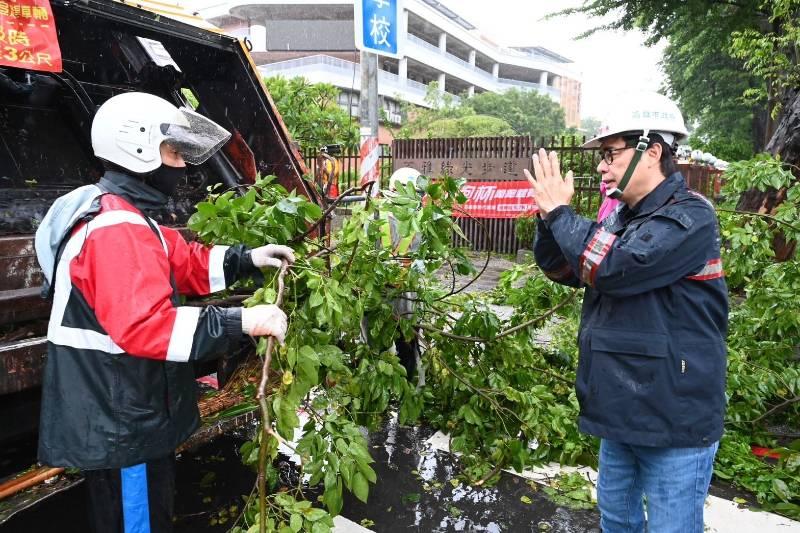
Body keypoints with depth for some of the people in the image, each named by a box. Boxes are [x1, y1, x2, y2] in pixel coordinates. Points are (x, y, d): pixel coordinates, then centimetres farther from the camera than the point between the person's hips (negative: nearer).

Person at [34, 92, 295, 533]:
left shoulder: (123, 219, 11)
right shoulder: (117, 231, -26)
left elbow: (185, 263, 16)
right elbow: (143, 326, -35)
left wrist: (248, 258, 3)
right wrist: (241, 323, -34)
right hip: (120, 425, -11)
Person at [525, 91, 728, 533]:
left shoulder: (690, 217, -17)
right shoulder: (621, 216, 8)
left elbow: (612, 267, -29)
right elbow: (560, 268, 10)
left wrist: (560, 211, -16)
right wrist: (549, 214, -6)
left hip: (673, 418, -8)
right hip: (621, 410, 8)